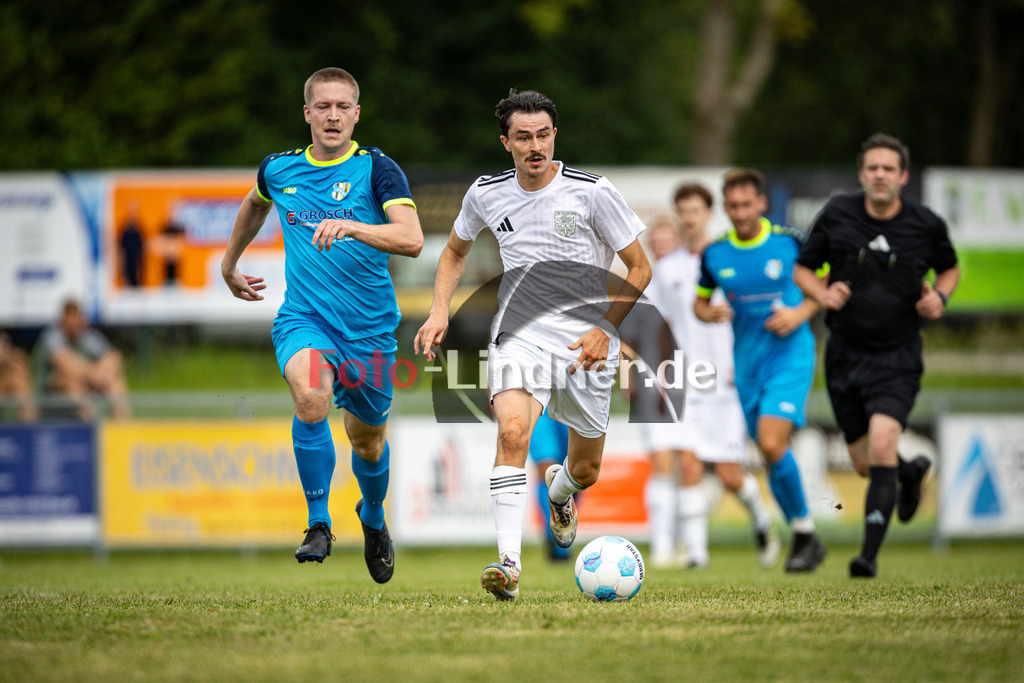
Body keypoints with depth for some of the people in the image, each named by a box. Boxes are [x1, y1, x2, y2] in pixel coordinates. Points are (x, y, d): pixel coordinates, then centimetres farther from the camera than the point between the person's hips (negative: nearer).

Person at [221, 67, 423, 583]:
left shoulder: (377, 169, -8)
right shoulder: (279, 169, 3)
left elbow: (412, 240, -23)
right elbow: (254, 205, 29)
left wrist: (349, 227, -36)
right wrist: (229, 264, 37)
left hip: (370, 328, 0)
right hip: (303, 319, 0)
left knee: (368, 443, 14)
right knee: (311, 398, -31)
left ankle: (373, 517, 48)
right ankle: (319, 524, -16)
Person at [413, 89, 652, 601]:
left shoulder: (592, 192, -10)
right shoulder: (487, 194, 0)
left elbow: (639, 268, -3)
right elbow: (455, 252, 20)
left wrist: (603, 330, -14)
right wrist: (439, 311, 5)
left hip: (585, 346, 0)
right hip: (519, 337, 0)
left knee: (586, 471, 12)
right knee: (512, 430, -28)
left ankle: (558, 491, 52)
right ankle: (509, 563, -32)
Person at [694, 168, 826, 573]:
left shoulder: (789, 242, -6)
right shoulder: (715, 254, 3)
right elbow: (699, 302, 16)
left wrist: (800, 314, -10)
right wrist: (711, 313, -8)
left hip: (790, 355, -4)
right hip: (747, 363, 4)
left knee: (772, 444, -21)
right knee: (770, 455, 7)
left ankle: (804, 531, -5)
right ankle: (805, 540, 23)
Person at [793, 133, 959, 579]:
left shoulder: (927, 225, -5)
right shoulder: (836, 216, -4)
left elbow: (949, 269, 15)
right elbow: (802, 268, 8)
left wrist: (939, 296, -6)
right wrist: (822, 293, -13)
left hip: (897, 357, -2)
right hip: (845, 354, 3)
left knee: (882, 446, -23)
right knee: (865, 466, 10)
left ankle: (870, 554, -21)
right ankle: (910, 473, 47)